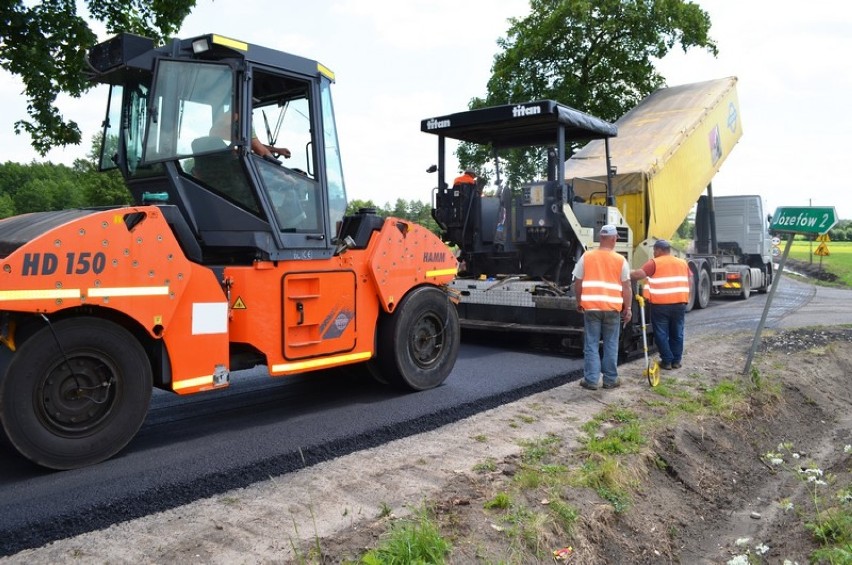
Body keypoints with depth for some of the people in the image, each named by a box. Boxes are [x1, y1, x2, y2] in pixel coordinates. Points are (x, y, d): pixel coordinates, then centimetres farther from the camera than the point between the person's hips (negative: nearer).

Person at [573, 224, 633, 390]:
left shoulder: (586, 257, 1)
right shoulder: (620, 260, 0)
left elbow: (578, 283, 5)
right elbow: (626, 287, 0)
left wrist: (579, 302, 17)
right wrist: (628, 309, 7)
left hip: (591, 307, 0)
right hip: (612, 308, 0)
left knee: (591, 344, 7)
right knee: (611, 345, 11)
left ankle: (591, 380, 8)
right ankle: (610, 379, 17)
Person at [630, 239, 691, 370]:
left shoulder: (655, 263, -4)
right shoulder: (682, 263, 14)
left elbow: (639, 274, -16)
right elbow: (688, 282, 19)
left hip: (661, 305, -5)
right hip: (679, 303, 5)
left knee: (661, 334, 5)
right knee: (677, 333, 15)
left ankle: (667, 361, 8)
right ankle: (677, 360, 20)